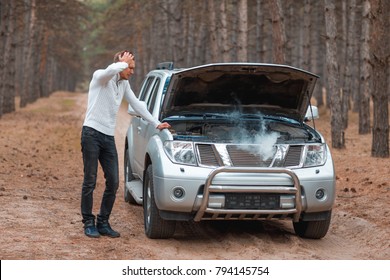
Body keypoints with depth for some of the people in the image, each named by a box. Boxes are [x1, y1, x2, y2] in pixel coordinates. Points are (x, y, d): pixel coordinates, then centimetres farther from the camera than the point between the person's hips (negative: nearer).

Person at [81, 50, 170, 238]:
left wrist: (156, 124, 21)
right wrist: (124, 62, -11)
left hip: (109, 138, 7)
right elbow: (112, 70, -30)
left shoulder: (124, 84, 16)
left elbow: (137, 105, 23)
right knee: (90, 181, -2)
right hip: (92, 133, -7)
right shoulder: (100, 76, -6)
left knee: (113, 182, 2)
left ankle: (103, 222, 12)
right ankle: (88, 223, 6)